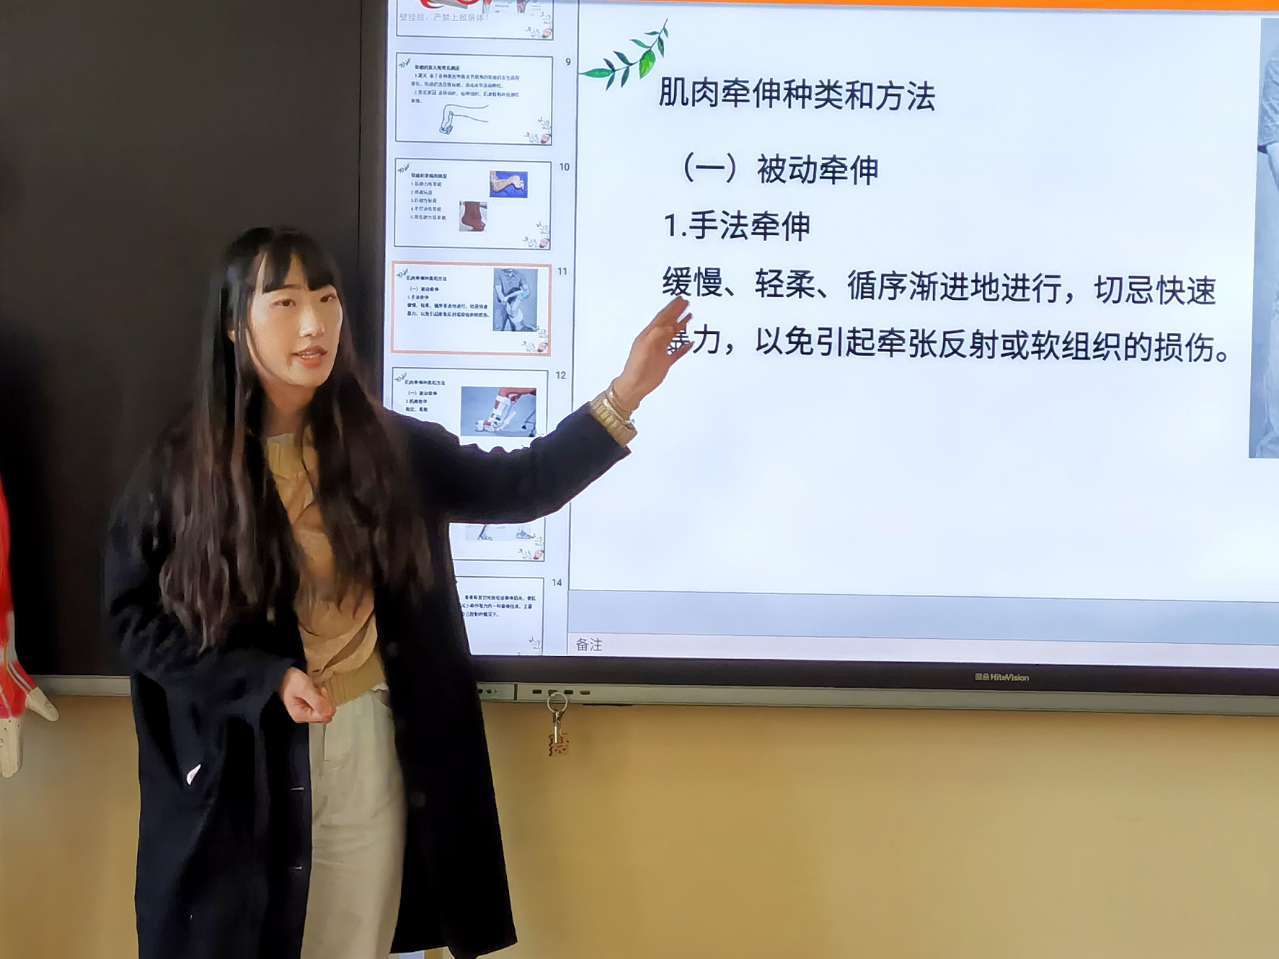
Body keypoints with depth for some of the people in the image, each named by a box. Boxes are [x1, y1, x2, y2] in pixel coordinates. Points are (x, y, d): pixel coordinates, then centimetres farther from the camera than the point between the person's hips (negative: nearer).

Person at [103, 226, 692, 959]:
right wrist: (265, 679, -15)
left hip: (367, 744, 2)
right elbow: (134, 613, -4)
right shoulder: (185, 465, -7)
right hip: (236, 755, -2)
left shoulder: (384, 445, 0)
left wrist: (623, 397, -13)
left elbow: (517, 486, -2)